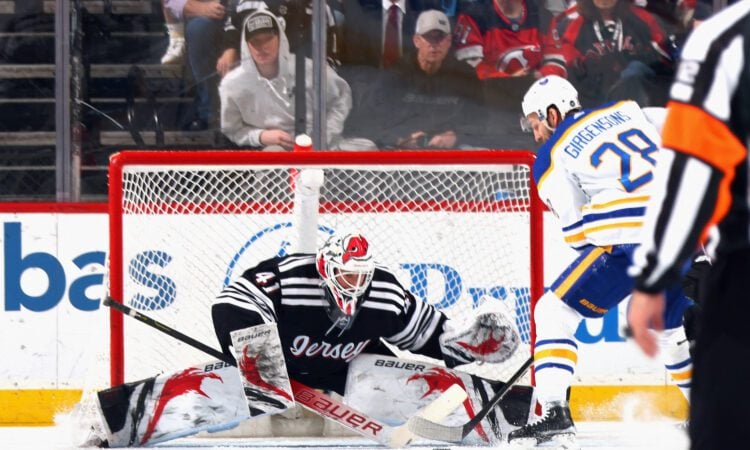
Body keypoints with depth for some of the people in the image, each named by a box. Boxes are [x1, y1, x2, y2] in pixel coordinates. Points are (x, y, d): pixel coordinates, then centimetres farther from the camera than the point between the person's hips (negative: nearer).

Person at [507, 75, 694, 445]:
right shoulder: (627, 109, 20)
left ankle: (556, 411, -8)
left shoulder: (551, 158, 9)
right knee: (676, 325, 27)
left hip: (627, 238, -5)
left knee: (554, 313, 5)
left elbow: (577, 230, 9)